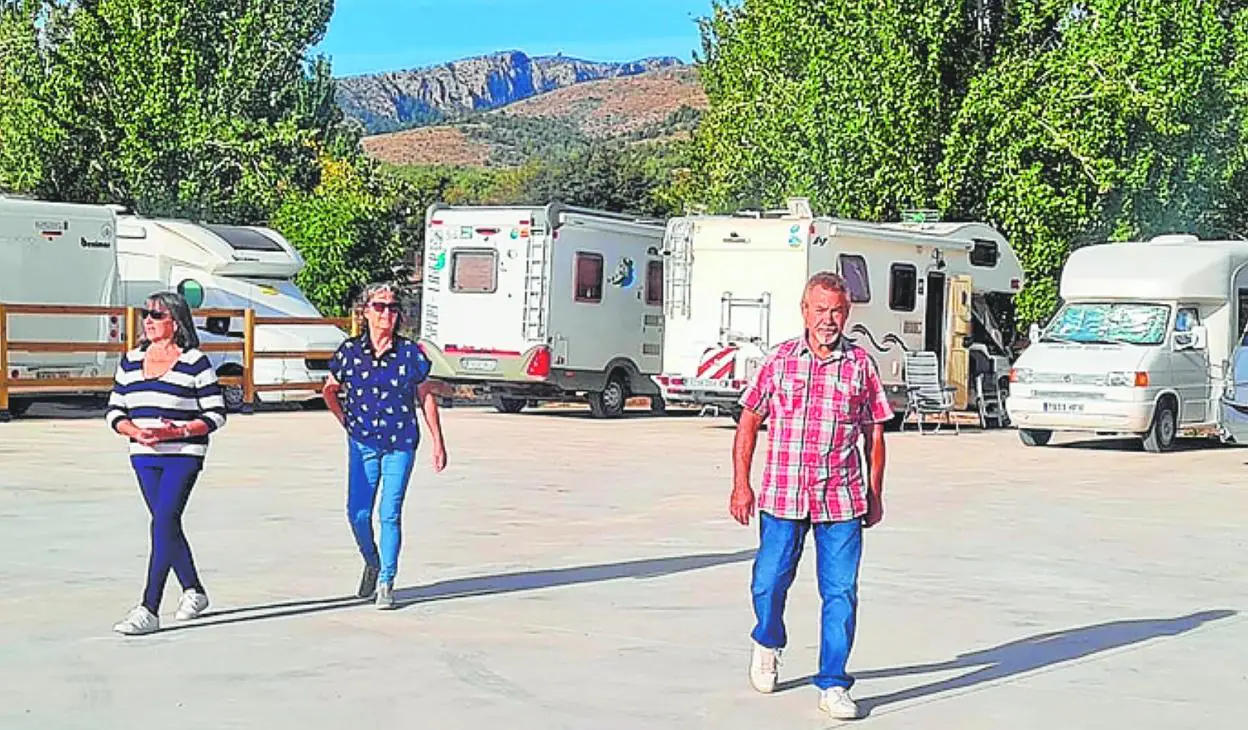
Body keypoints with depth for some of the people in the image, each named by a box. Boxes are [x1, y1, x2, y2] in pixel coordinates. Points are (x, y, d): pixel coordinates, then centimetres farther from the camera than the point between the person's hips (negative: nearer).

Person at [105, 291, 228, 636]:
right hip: (144, 455, 6)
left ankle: (149, 610, -16)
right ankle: (193, 591, 33)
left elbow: (216, 414, -4)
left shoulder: (195, 362, -4)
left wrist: (179, 431, -18)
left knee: (163, 525, -15)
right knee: (167, 526, 13)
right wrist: (136, 431, -9)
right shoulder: (131, 361, 11)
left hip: (183, 455, -6)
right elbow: (114, 410, 12)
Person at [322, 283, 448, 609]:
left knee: (390, 514, -5)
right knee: (358, 514, -2)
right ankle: (372, 564, 26)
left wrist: (438, 442, 6)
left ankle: (386, 582, 5)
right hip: (363, 444, 1)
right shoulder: (350, 351, -1)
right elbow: (330, 391, 15)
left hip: (401, 445, -1)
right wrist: (347, 422, 7)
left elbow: (426, 396, 6)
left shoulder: (409, 352, -4)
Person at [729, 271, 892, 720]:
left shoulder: (861, 364, 4)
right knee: (769, 583, 7)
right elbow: (749, 422, 9)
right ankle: (768, 642, 39)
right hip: (782, 496, 0)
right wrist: (741, 484, 3)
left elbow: (874, 432, 11)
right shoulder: (779, 360, 3)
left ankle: (833, 684, 9)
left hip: (842, 498, 0)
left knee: (841, 593, -1)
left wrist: (875, 493, 11)